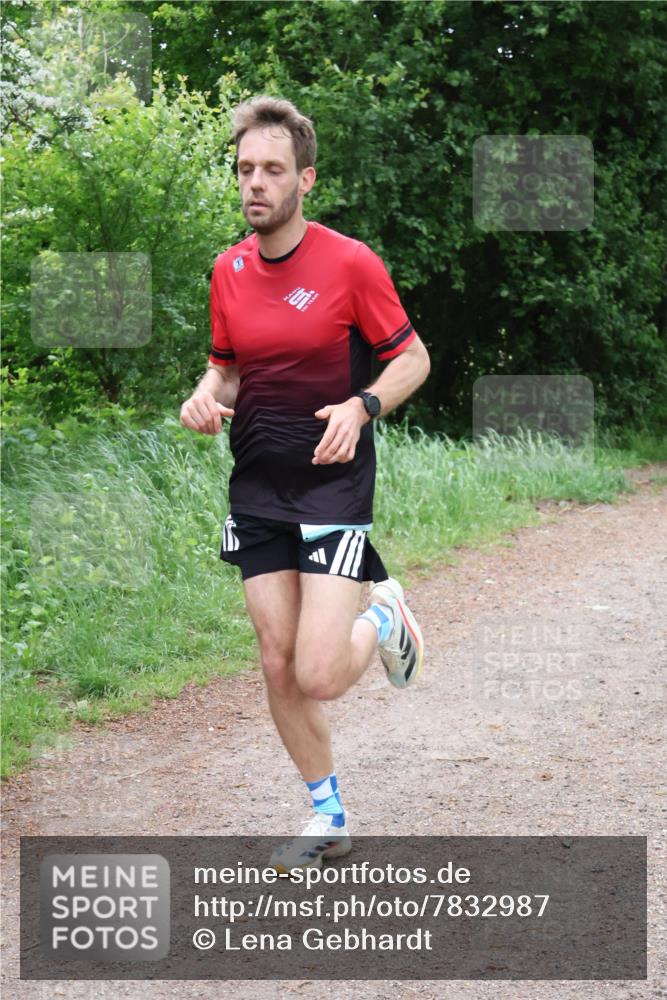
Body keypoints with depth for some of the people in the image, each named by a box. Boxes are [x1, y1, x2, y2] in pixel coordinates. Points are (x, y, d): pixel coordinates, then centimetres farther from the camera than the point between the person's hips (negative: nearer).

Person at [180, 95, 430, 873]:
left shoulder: (350, 263, -9)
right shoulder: (228, 270, 6)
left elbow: (413, 358, -2)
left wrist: (361, 407, -20)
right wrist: (205, 398, -4)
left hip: (333, 483, -5)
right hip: (256, 488, 5)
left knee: (318, 675, -13)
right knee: (278, 667, 4)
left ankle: (383, 619, 21)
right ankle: (328, 817, 22)